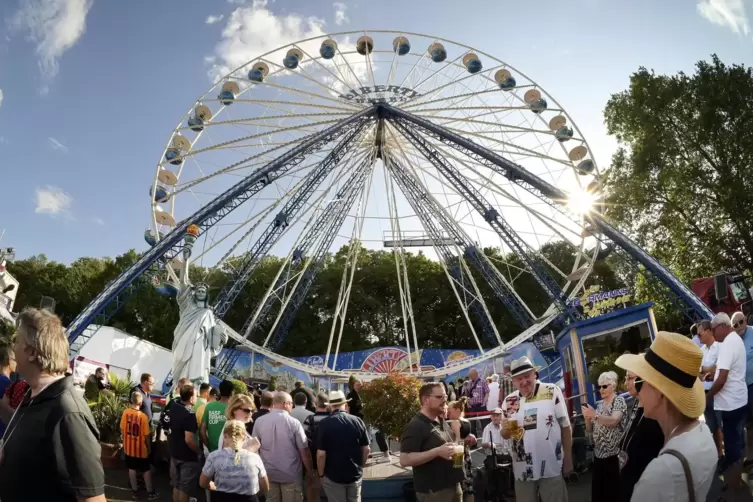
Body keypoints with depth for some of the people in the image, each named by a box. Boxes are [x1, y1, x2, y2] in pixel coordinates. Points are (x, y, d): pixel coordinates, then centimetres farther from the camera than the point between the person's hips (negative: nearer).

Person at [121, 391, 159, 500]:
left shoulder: (126, 412, -11)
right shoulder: (143, 416, -22)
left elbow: (122, 429, 1)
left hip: (129, 447, 4)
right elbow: (146, 435, -14)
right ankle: (150, 492, 21)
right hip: (140, 448, -4)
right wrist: (149, 447, 2)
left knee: (132, 469, 17)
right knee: (146, 470, 11)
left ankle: (135, 491, 27)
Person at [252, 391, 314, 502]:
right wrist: (309, 471, 4)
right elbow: (304, 450, -11)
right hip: (291, 473, -3)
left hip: (269, 472, 3)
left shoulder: (259, 421, -6)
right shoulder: (294, 423, -16)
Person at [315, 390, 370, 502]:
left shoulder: (324, 424, -16)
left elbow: (321, 454, -17)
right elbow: (366, 449, -1)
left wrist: (321, 474, -2)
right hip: (355, 475, 3)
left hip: (333, 476, -3)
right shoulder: (358, 421, -7)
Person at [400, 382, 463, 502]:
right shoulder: (416, 426, -16)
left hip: (453, 487, 9)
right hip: (433, 491, -8)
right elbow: (404, 460, -24)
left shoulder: (442, 422, 12)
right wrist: (437, 452, -29)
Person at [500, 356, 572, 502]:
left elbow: (565, 426, -1)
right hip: (523, 470, 3)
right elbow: (505, 436, 11)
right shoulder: (509, 401, 1)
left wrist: (568, 459, 0)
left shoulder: (552, 392, -7)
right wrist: (505, 429, -12)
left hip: (551, 467, -3)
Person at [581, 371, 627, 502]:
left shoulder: (619, 401, -6)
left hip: (613, 455, -6)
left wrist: (594, 415, -32)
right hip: (598, 454, 6)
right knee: (597, 491, 10)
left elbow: (613, 421, -24)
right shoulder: (600, 404, 13)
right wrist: (587, 418, -7)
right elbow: (590, 430, 13)